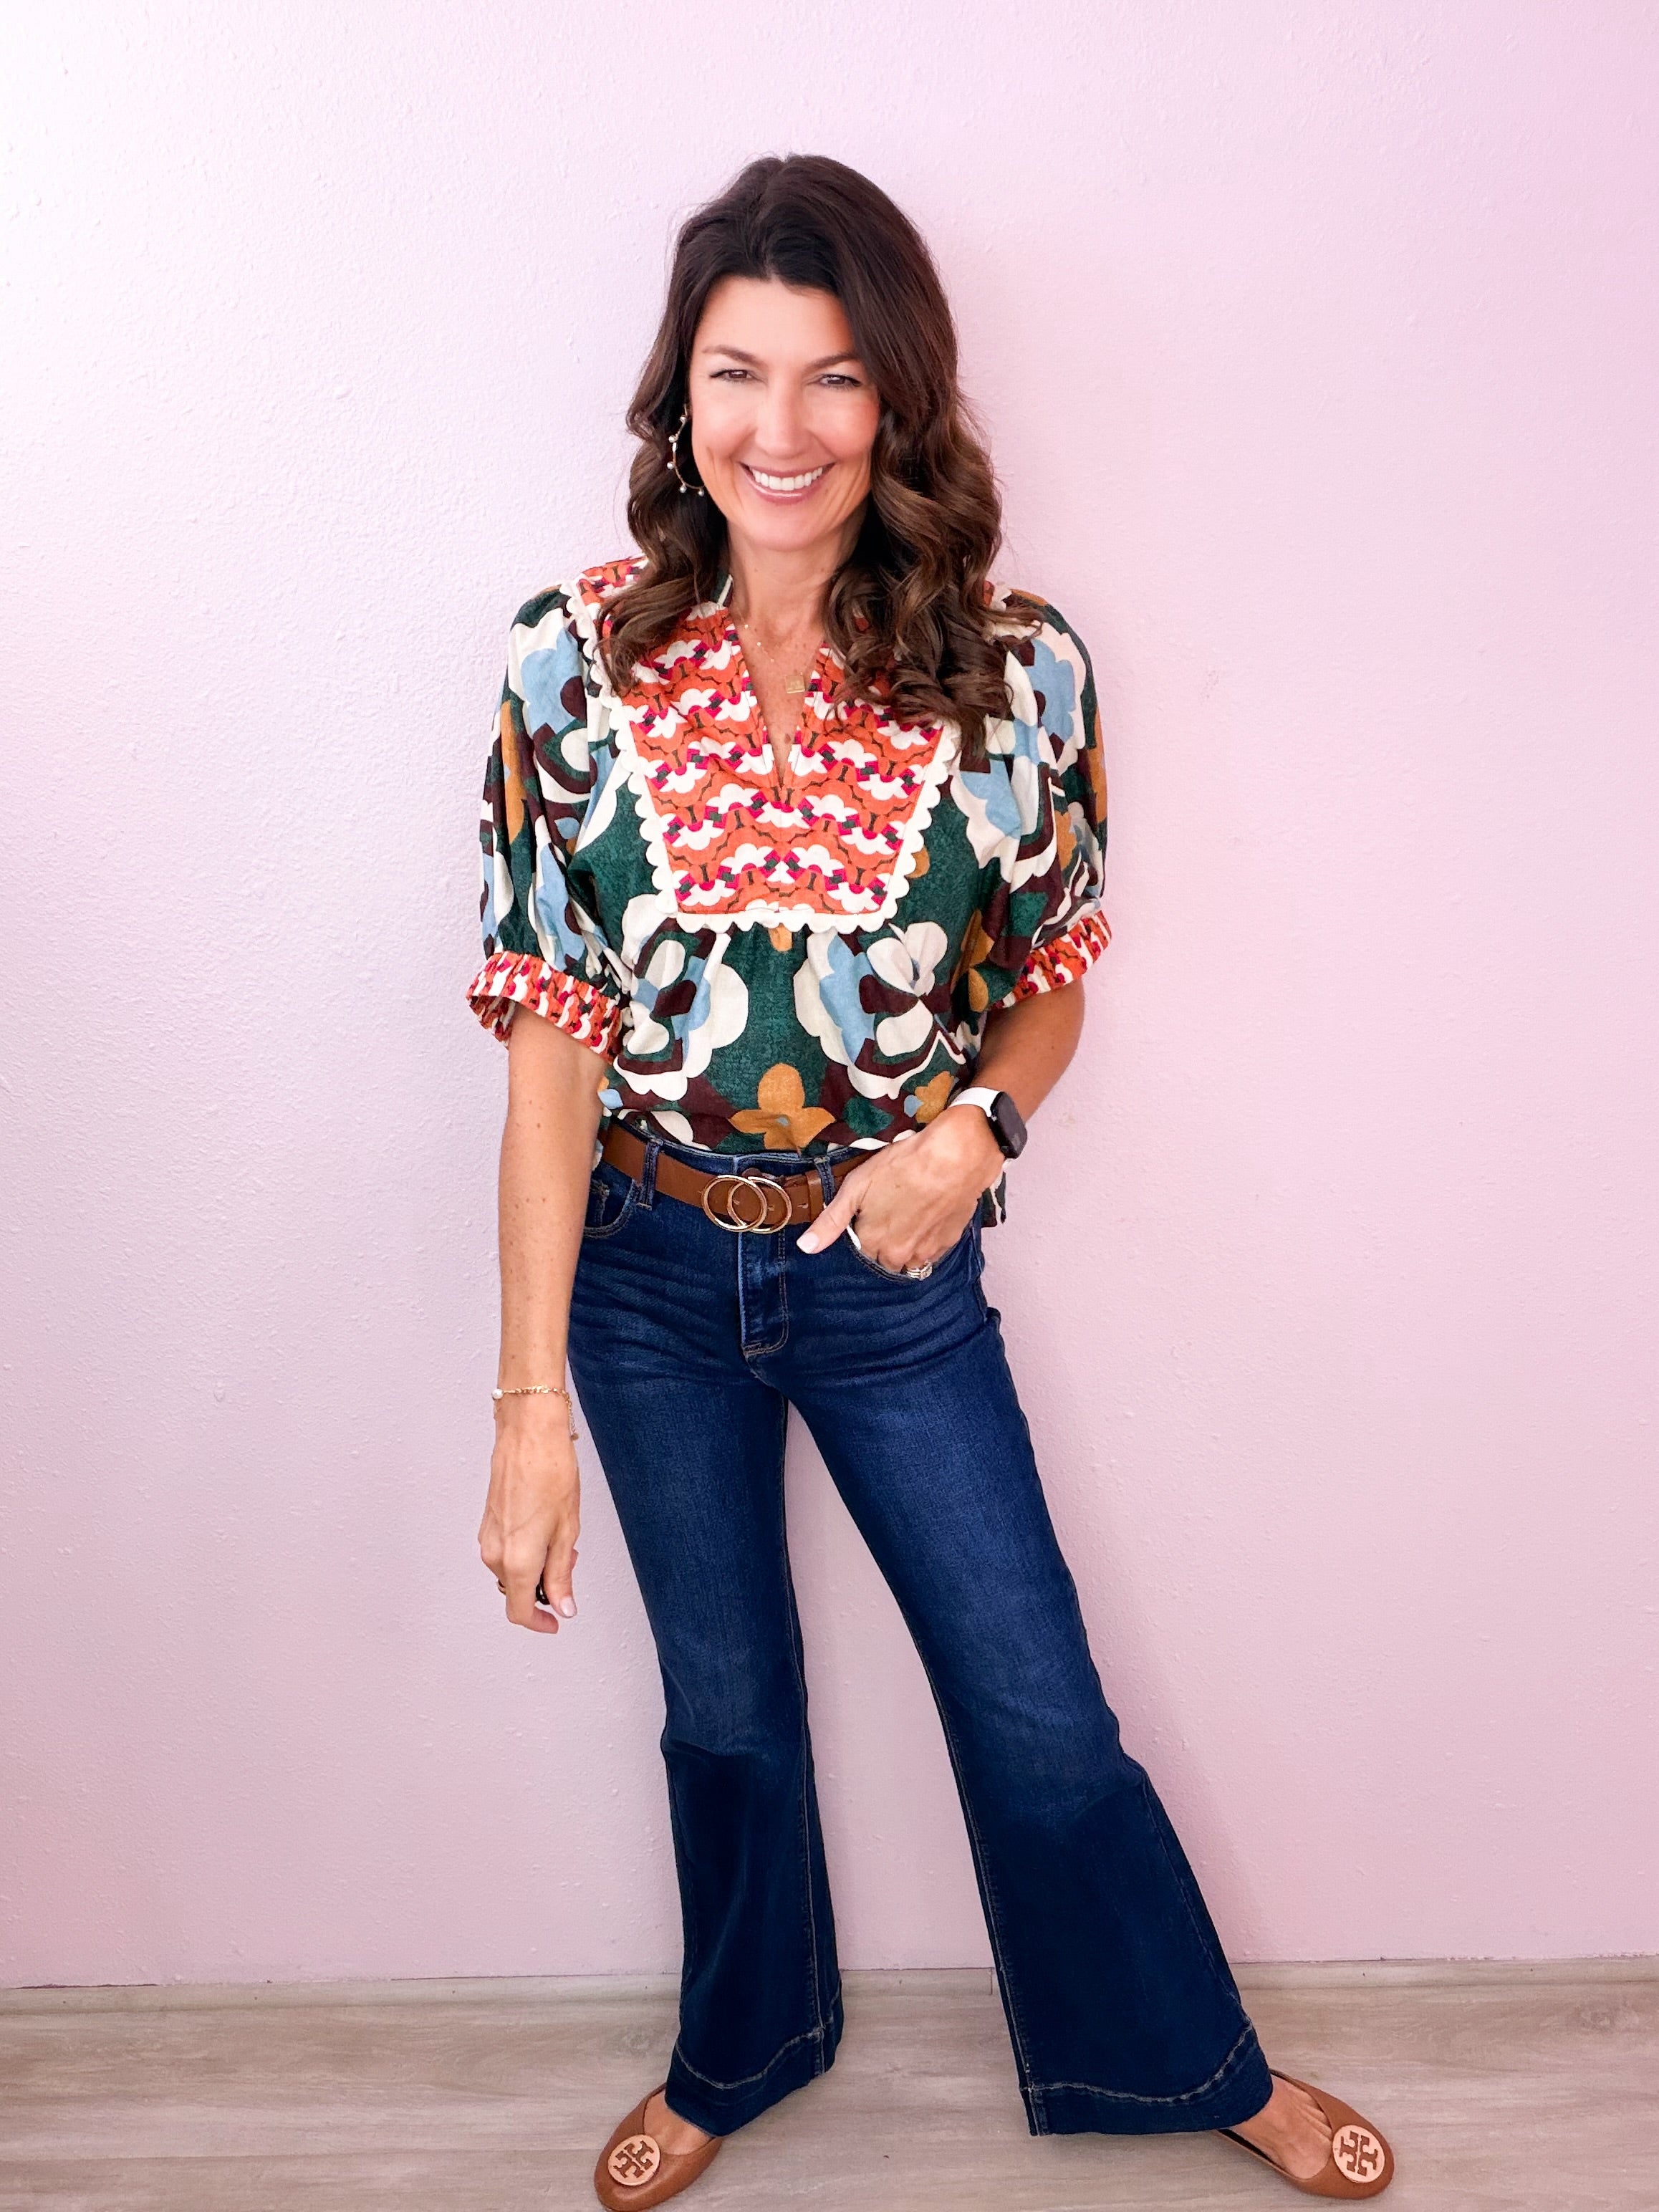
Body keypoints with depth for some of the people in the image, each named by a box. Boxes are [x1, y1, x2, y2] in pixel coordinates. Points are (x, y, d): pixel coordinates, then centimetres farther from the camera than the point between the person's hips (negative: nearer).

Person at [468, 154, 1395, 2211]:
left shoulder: (1015, 667, -11)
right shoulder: (574, 659, -12)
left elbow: (1053, 970, 2)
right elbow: (552, 1040, -12)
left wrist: (976, 1122, -20)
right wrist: (531, 1402, -13)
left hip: (893, 1273, 0)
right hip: (650, 1272, 1)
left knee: (1040, 1713, 13)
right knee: (725, 1704, 21)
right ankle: (745, 2047, 51)